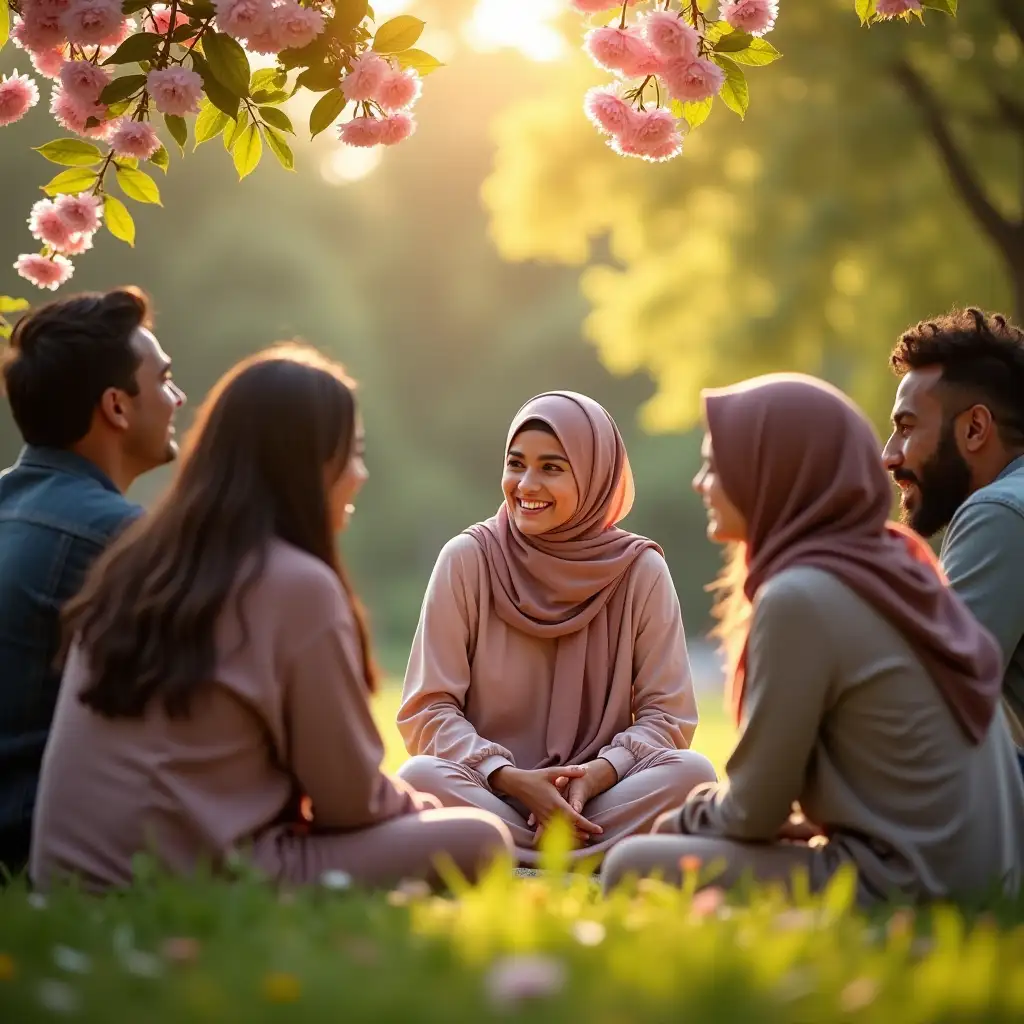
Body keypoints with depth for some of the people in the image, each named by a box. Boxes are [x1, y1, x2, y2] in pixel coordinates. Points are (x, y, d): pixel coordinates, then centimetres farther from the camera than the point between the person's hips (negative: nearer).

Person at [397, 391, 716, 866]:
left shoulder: (640, 570, 0)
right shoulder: (467, 559, -3)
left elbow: (667, 713, 1)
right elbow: (428, 708, -3)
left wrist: (599, 773, -19)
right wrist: (510, 779, -19)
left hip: (601, 797, 1)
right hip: (488, 794, -1)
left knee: (692, 772, -27)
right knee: (421, 777, -32)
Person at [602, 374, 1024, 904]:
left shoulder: (801, 596, -19)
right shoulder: (895, 563, 7)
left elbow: (754, 810, -11)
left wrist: (686, 820, 9)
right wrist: (703, 816, 15)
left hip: (901, 888, -9)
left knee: (634, 866, -8)